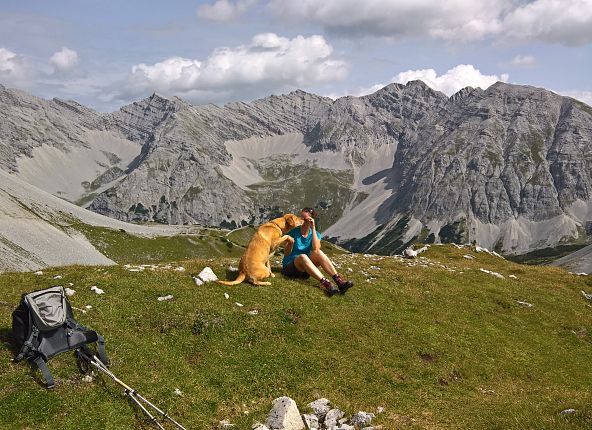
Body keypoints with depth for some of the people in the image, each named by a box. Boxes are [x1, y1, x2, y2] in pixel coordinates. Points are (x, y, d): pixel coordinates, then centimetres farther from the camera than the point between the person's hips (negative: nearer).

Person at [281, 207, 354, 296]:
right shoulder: (293, 232, -4)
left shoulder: (315, 234, 3)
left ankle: (338, 280, -38)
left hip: (305, 269, 3)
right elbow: (286, 254, -8)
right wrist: (290, 243, -29)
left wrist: (313, 228, -17)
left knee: (319, 253, -25)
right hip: (289, 266, -3)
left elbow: (315, 250, -18)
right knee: (302, 256, -35)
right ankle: (325, 283, -51)